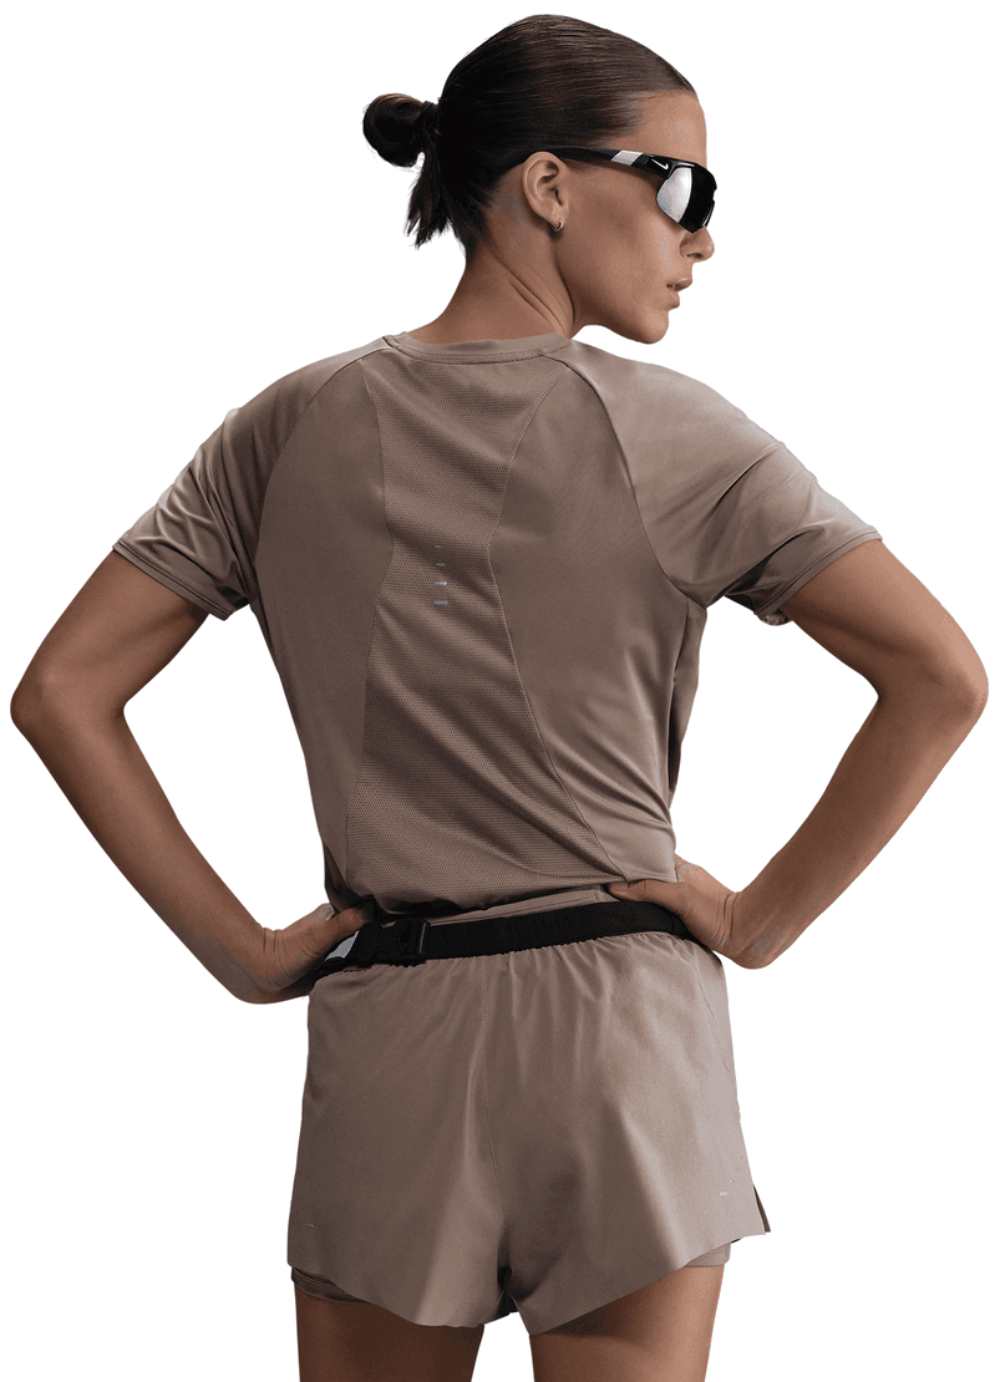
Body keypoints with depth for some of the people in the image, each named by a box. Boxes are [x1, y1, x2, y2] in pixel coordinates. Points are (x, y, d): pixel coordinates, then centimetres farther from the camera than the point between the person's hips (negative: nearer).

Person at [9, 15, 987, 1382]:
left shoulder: (295, 426, 2)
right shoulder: (669, 433, -7)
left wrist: (242, 949, 3)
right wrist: (766, 916, -4)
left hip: (385, 1036, 3)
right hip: (629, 1028, -2)